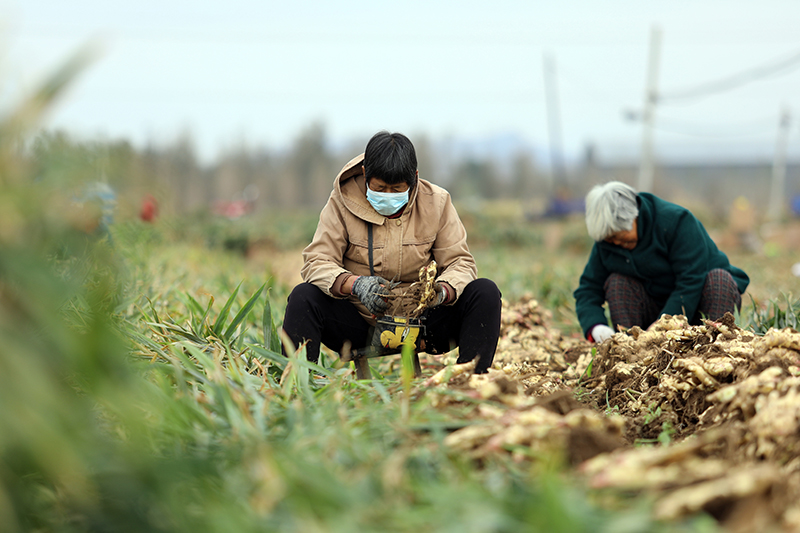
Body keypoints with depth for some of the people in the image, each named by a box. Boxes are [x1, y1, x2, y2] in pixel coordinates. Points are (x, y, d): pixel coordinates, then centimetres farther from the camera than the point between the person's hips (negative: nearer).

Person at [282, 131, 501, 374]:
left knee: (486, 292, -21)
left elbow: (460, 262, -3)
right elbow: (317, 261, -10)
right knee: (303, 296, -27)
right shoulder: (343, 201, -5)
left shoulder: (436, 203, -2)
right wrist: (354, 284, -33)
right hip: (359, 322, -1)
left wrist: (441, 291, -28)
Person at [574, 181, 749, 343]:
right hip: (658, 303, 4)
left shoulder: (676, 221, -23)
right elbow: (588, 289, -4)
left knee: (718, 277, -33)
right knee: (617, 282, -18)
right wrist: (595, 326, -26)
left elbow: (690, 284, -29)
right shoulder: (606, 242, -5)